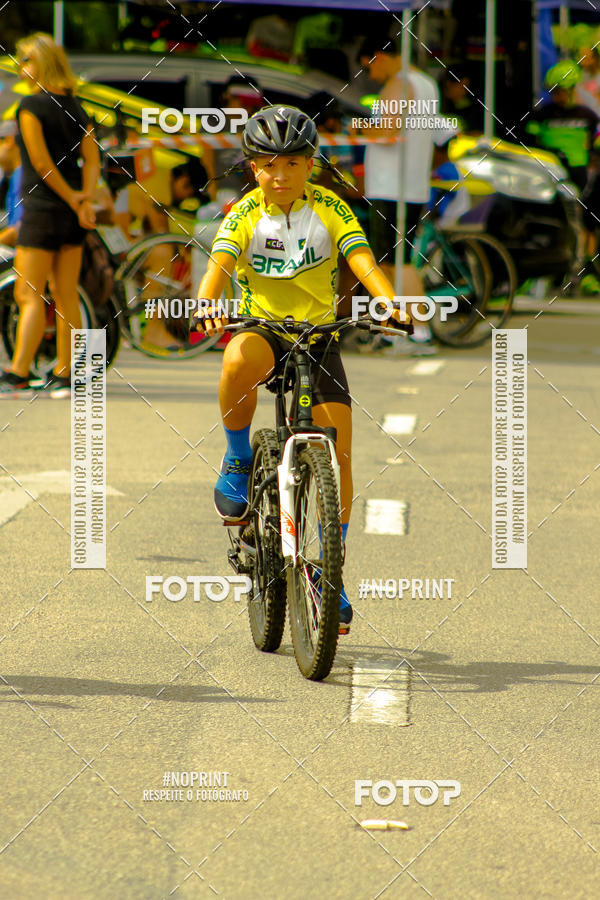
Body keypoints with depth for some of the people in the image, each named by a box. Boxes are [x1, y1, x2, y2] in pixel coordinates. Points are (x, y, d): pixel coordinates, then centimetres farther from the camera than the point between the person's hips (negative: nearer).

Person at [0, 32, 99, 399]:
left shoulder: (31, 106, -11)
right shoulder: (76, 107, 10)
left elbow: (41, 162, -15)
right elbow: (92, 160, 4)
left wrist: (73, 201, -8)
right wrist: (85, 200, -7)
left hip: (43, 208, -7)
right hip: (72, 216, 7)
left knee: (30, 295, -7)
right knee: (67, 295, 8)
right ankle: (64, 375, 10)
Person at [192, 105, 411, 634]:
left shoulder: (330, 210, -4)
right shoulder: (245, 214, -5)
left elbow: (361, 259, -17)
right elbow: (220, 262, -21)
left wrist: (391, 304, -37)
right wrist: (206, 307, -42)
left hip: (319, 338, 1)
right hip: (263, 331, -1)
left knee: (337, 457, -7)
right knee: (239, 361, -39)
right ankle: (238, 460, -13)